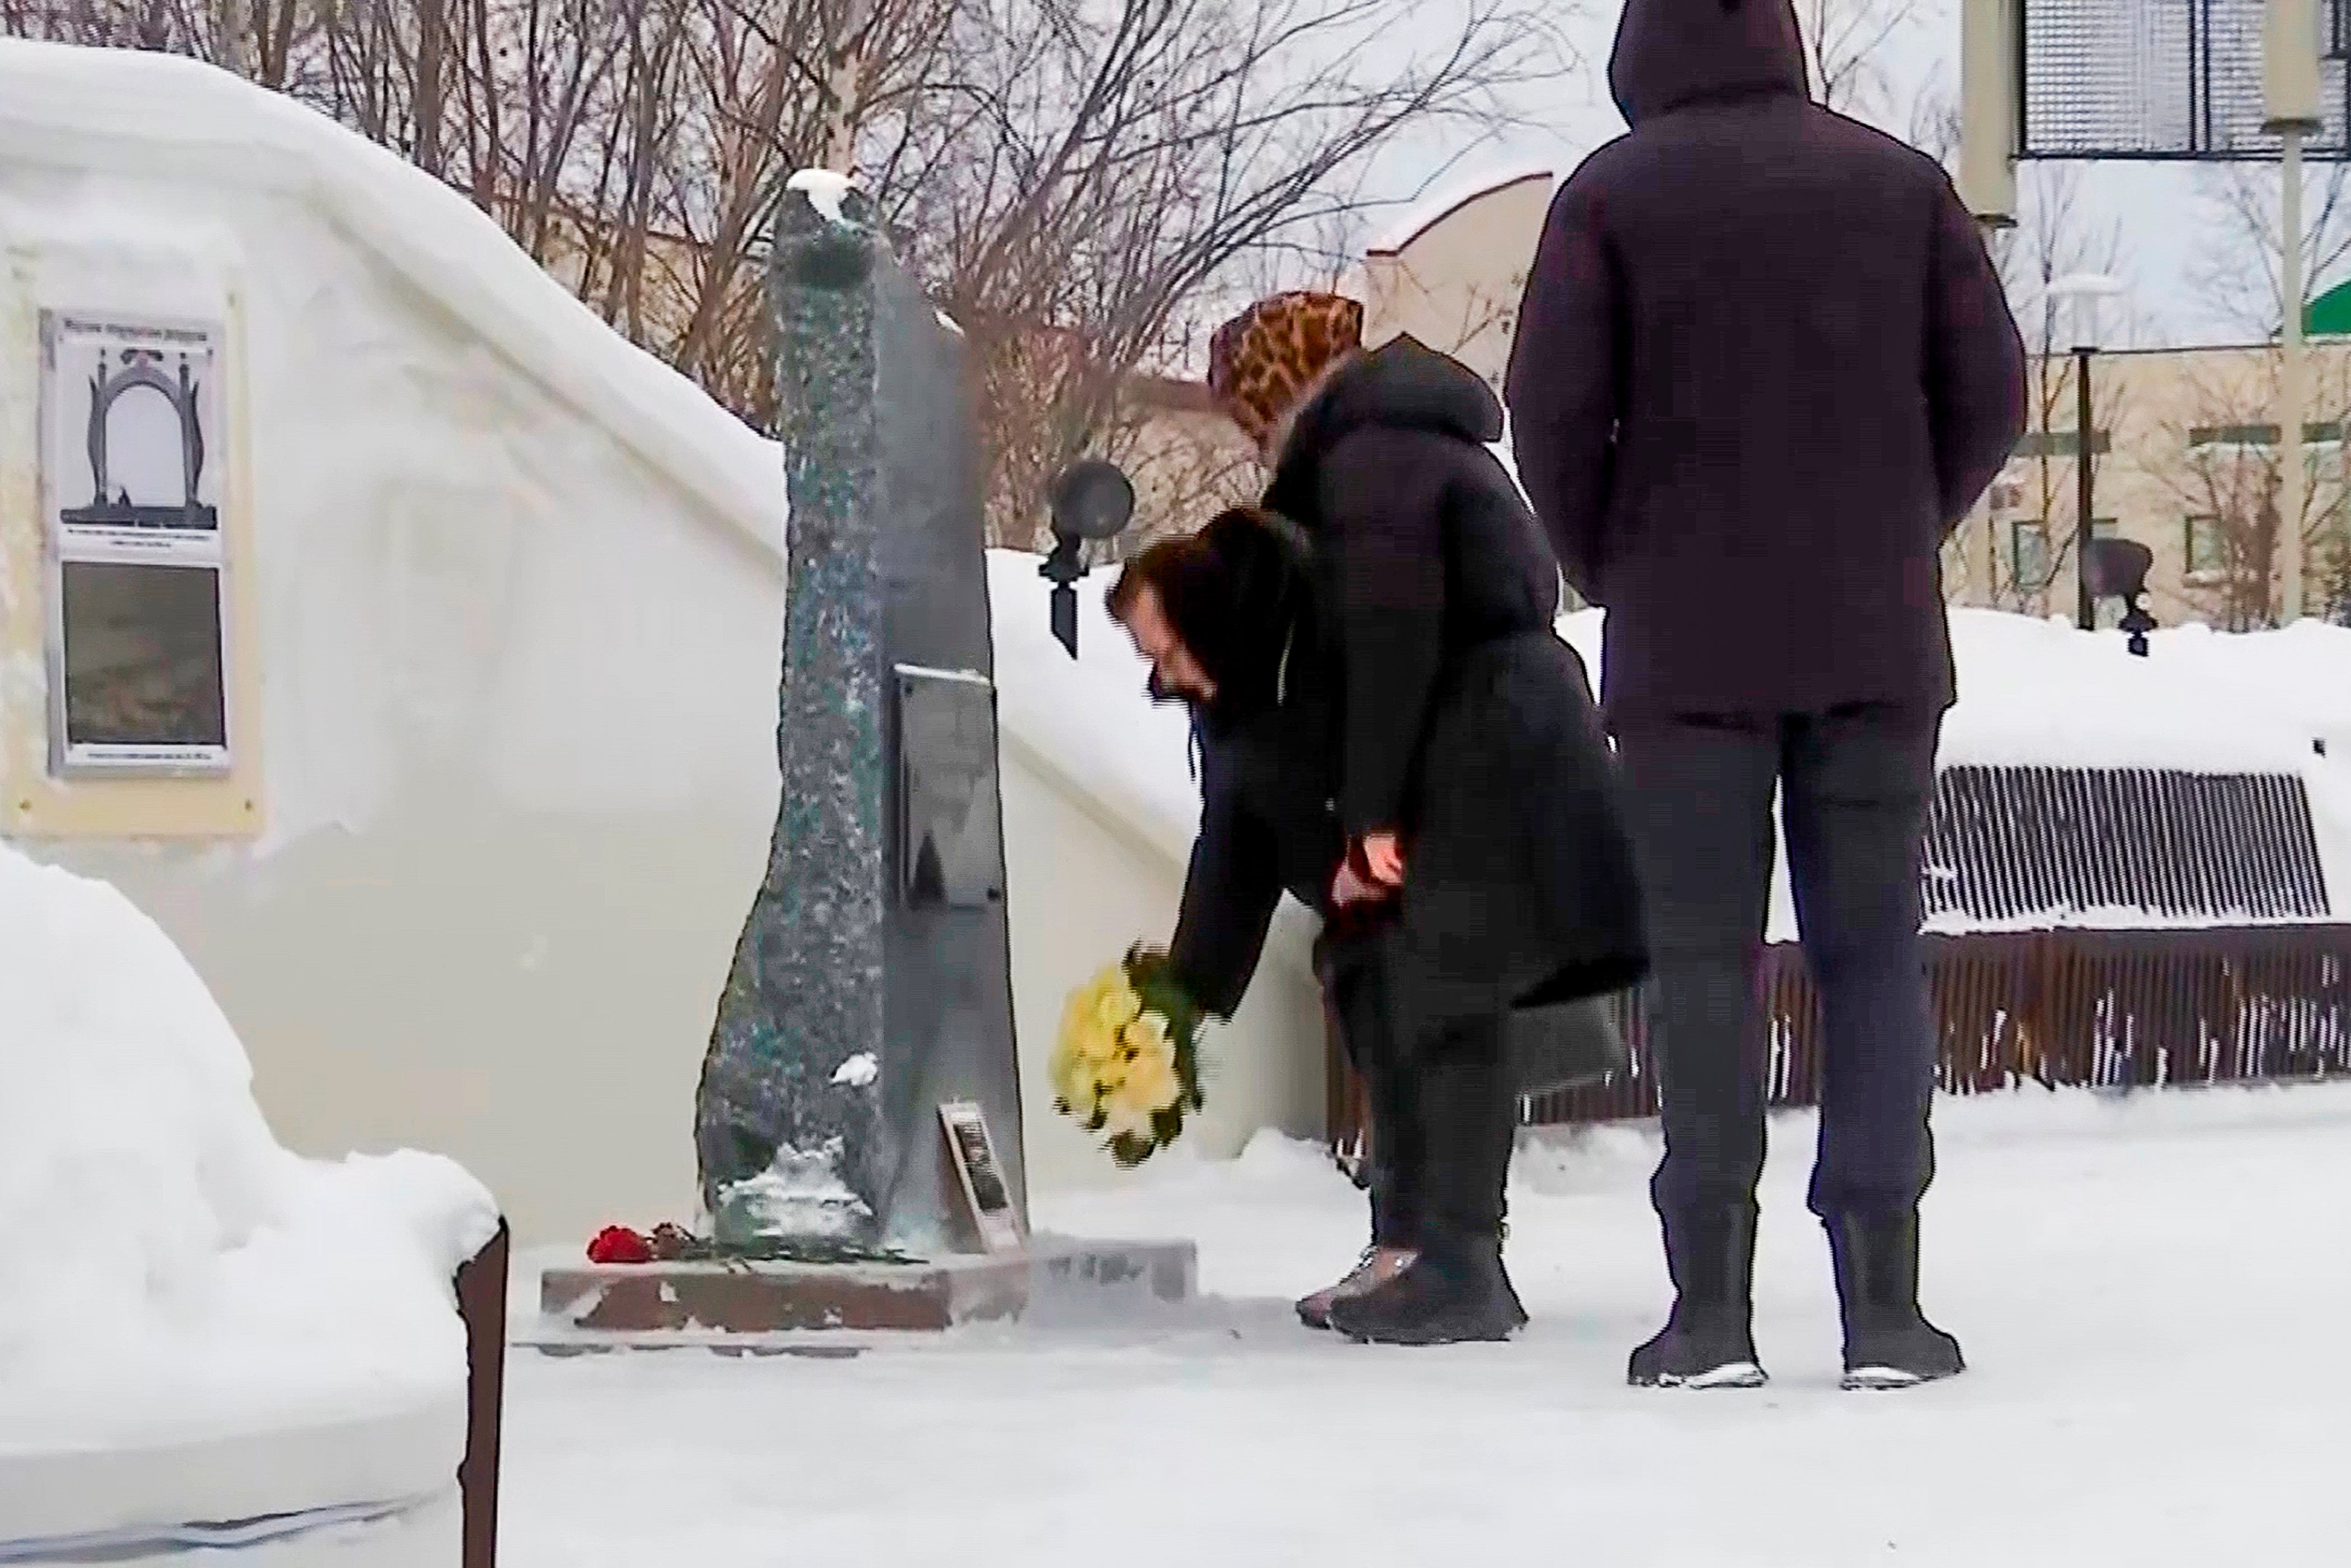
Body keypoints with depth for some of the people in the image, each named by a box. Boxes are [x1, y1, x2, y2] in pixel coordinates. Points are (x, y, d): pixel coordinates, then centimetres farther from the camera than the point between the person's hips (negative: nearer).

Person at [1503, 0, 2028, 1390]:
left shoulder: (1613, 195, -1)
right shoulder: (1901, 181, 7)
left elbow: (1553, 410, -6)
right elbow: (1991, 394, 5)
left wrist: (1606, 571, 10)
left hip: (1689, 647, -2)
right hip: (1878, 643, 2)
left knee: (1704, 961, 0)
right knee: (1874, 953, 4)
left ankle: (1715, 1306, -5)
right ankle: (1885, 1301, -2)